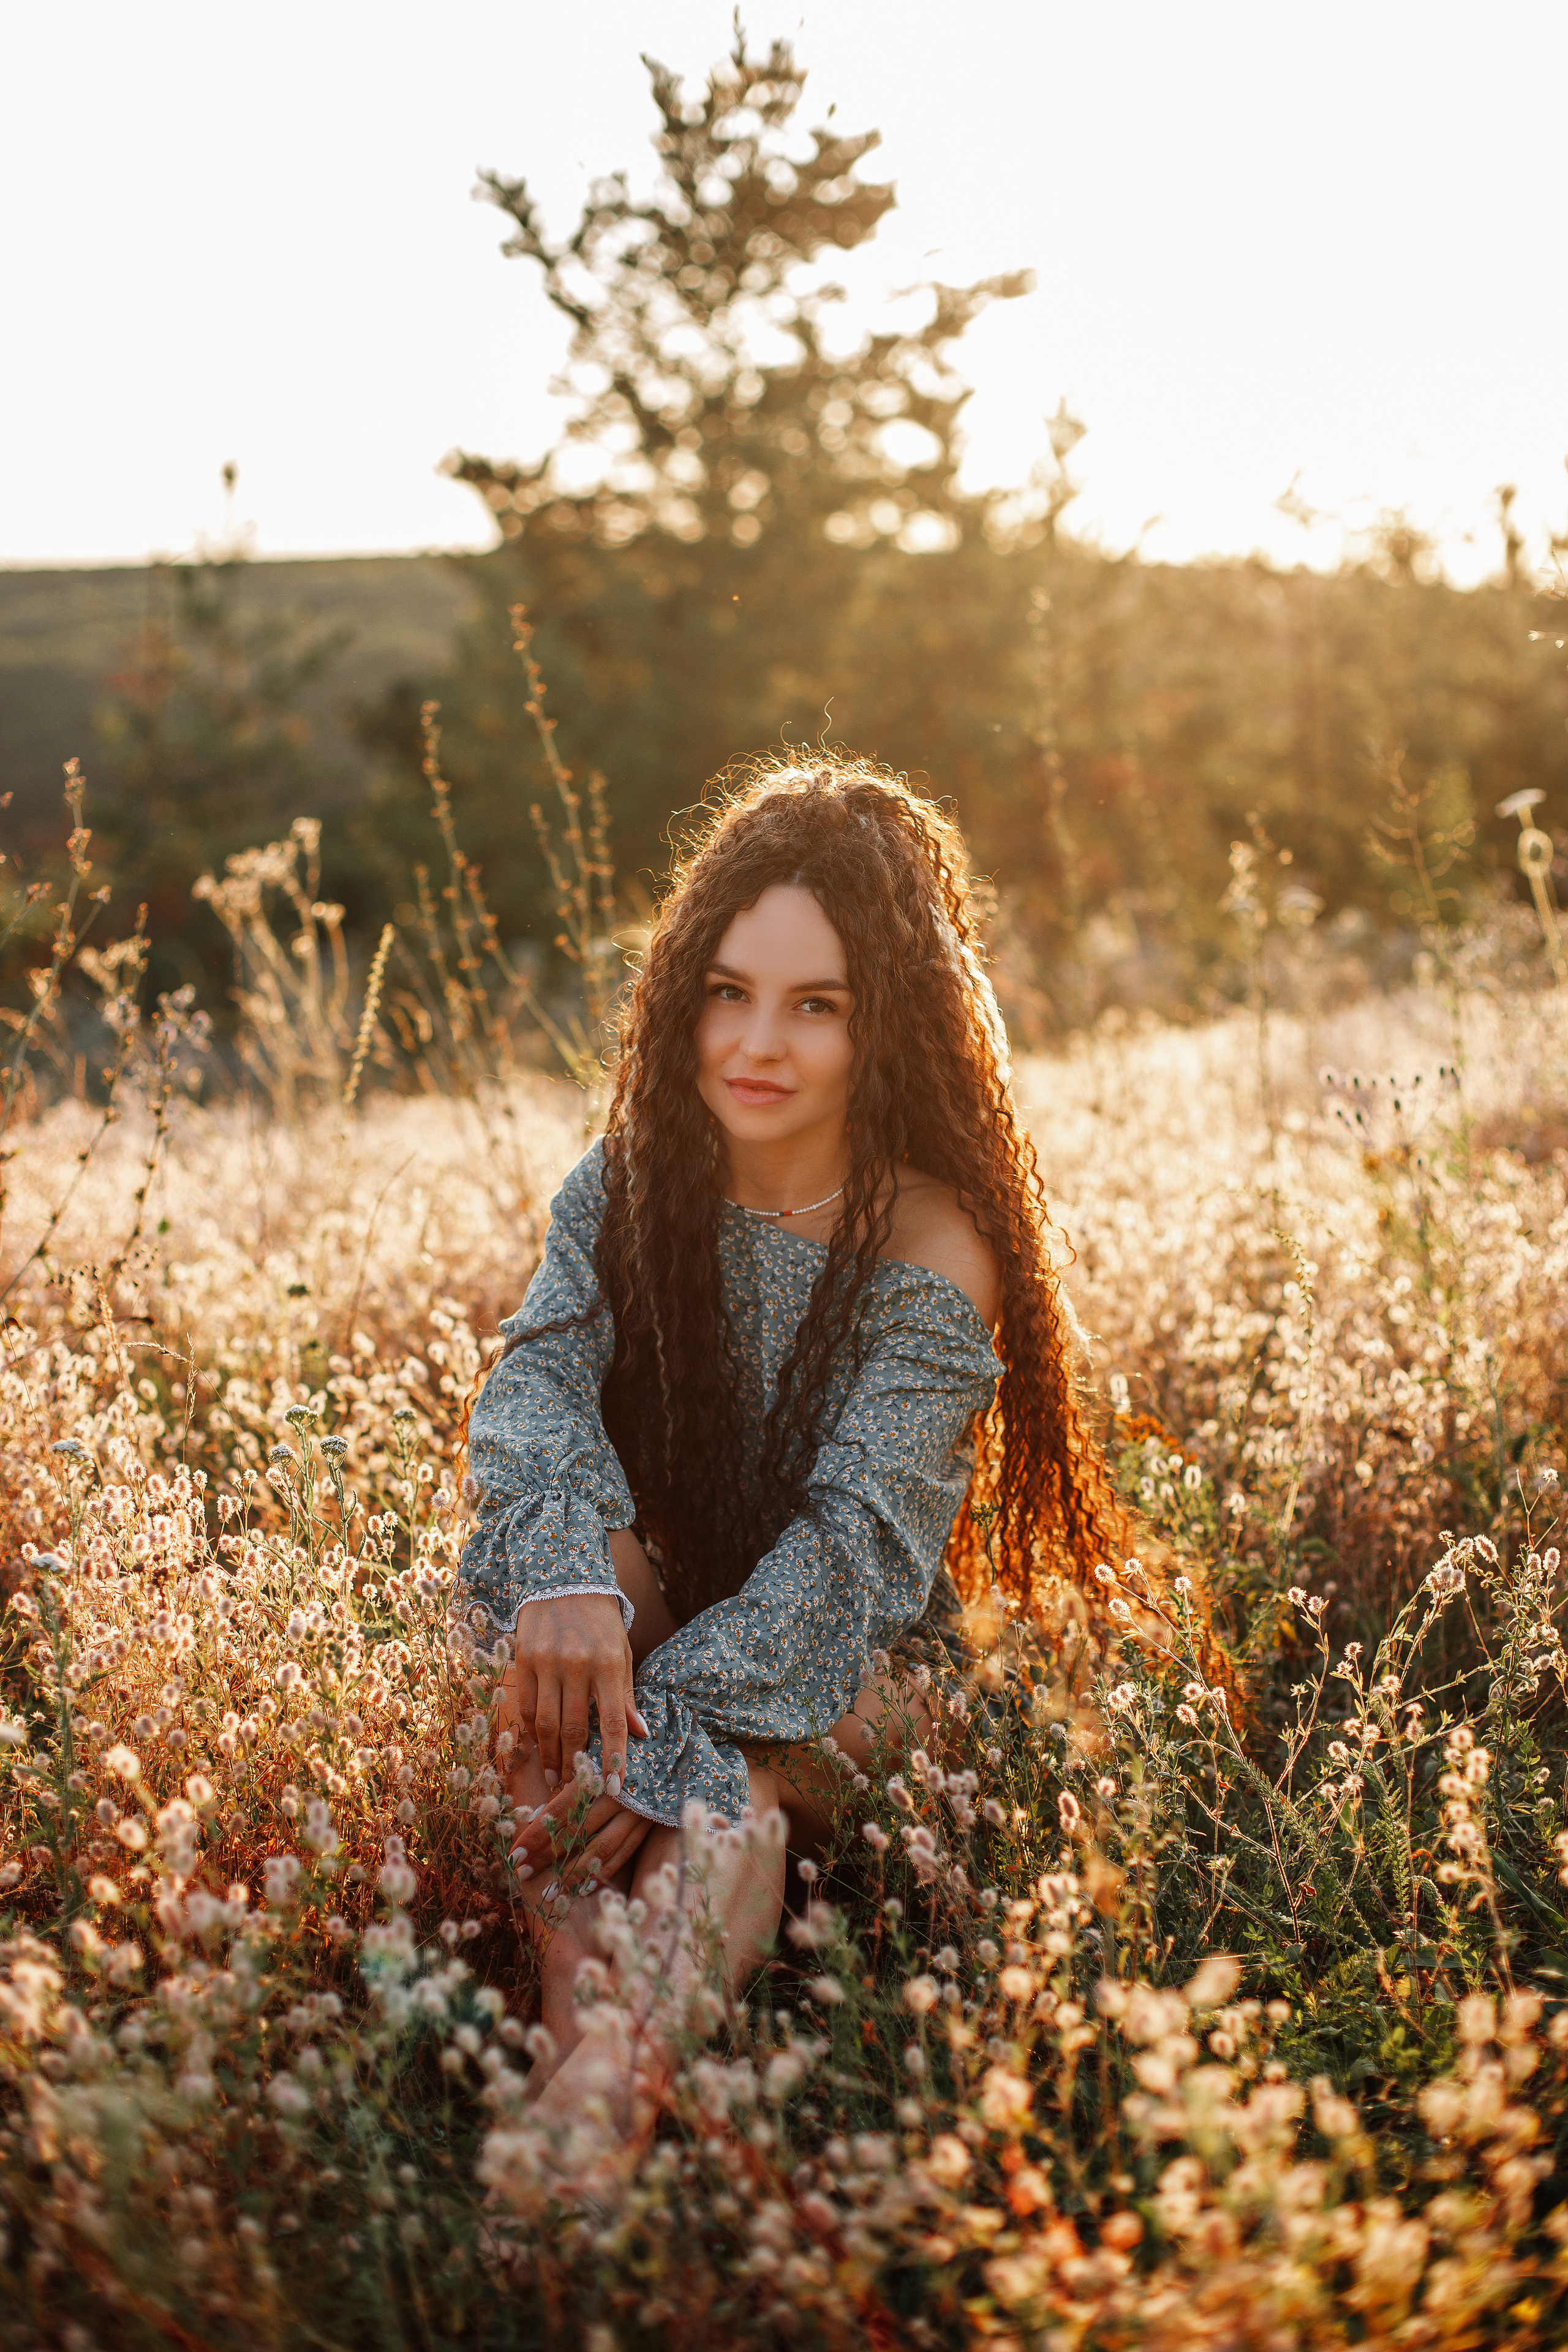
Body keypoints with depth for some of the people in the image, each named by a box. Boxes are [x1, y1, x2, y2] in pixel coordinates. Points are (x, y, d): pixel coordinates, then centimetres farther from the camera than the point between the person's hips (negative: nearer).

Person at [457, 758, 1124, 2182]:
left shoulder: (929, 1257, -18)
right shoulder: (627, 1188, -5)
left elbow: (854, 1542, -26)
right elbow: (539, 1375, -20)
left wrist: (674, 1735, -39)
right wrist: (568, 1567, -43)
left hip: (837, 1672, -3)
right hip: (660, 1612, 3)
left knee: (726, 1796, -34)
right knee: (566, 1529, -30)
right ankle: (580, 1993, -39)